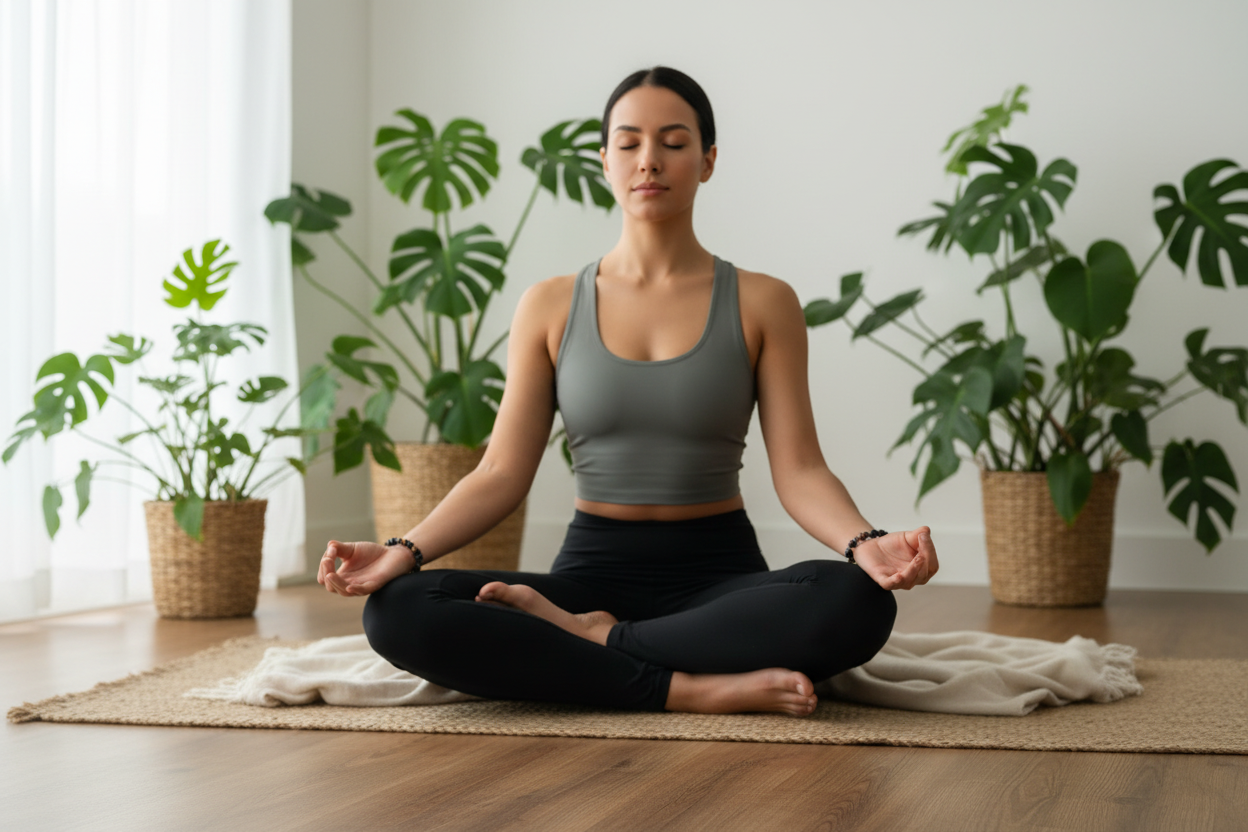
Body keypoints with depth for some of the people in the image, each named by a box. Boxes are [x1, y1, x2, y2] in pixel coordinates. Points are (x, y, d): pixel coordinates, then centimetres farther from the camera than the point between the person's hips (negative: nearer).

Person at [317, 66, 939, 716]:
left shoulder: (762, 304, 3)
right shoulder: (550, 308, 6)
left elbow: (799, 470, -4)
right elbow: (502, 474, 1)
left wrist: (865, 544, -25)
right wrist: (405, 551, -16)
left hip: (718, 574, -1)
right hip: (593, 570, 1)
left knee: (856, 601, -35)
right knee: (396, 611, -27)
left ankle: (591, 640, -19)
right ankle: (686, 688, -26)